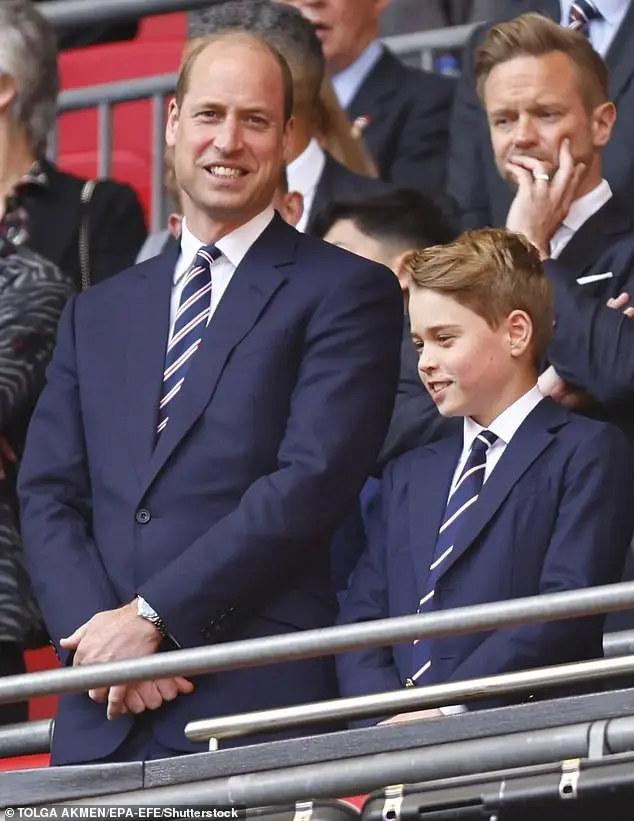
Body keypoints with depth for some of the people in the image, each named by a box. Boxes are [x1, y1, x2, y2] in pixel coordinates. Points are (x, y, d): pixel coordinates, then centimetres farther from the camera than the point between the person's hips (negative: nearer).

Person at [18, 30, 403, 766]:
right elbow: (47, 497, 12)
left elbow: (312, 482, -9)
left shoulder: (345, 293, 2)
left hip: (256, 704, -4)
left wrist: (152, 615, -13)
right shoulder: (98, 313, 19)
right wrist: (98, 633, -7)